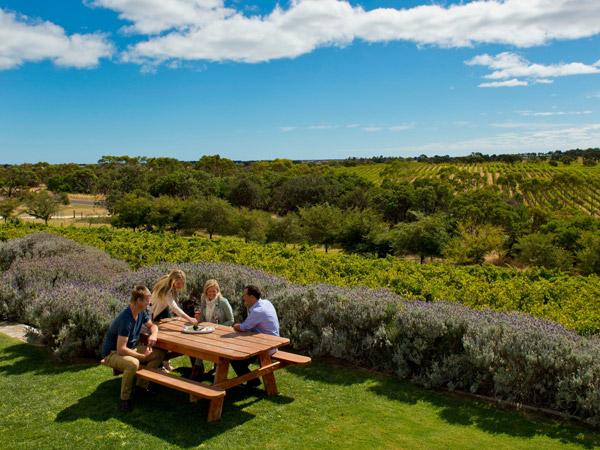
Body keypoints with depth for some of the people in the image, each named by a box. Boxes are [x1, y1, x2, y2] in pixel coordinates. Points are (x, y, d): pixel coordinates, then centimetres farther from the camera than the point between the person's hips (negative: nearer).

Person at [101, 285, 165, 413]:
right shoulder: (126, 319, -31)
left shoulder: (141, 312, -4)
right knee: (133, 363, -39)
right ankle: (125, 398, -16)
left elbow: (152, 325, 13)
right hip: (112, 353, -9)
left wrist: (153, 334, -11)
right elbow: (121, 349, -32)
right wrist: (142, 356, -25)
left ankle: (141, 385, 5)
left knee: (159, 354, -3)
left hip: (131, 348, 9)